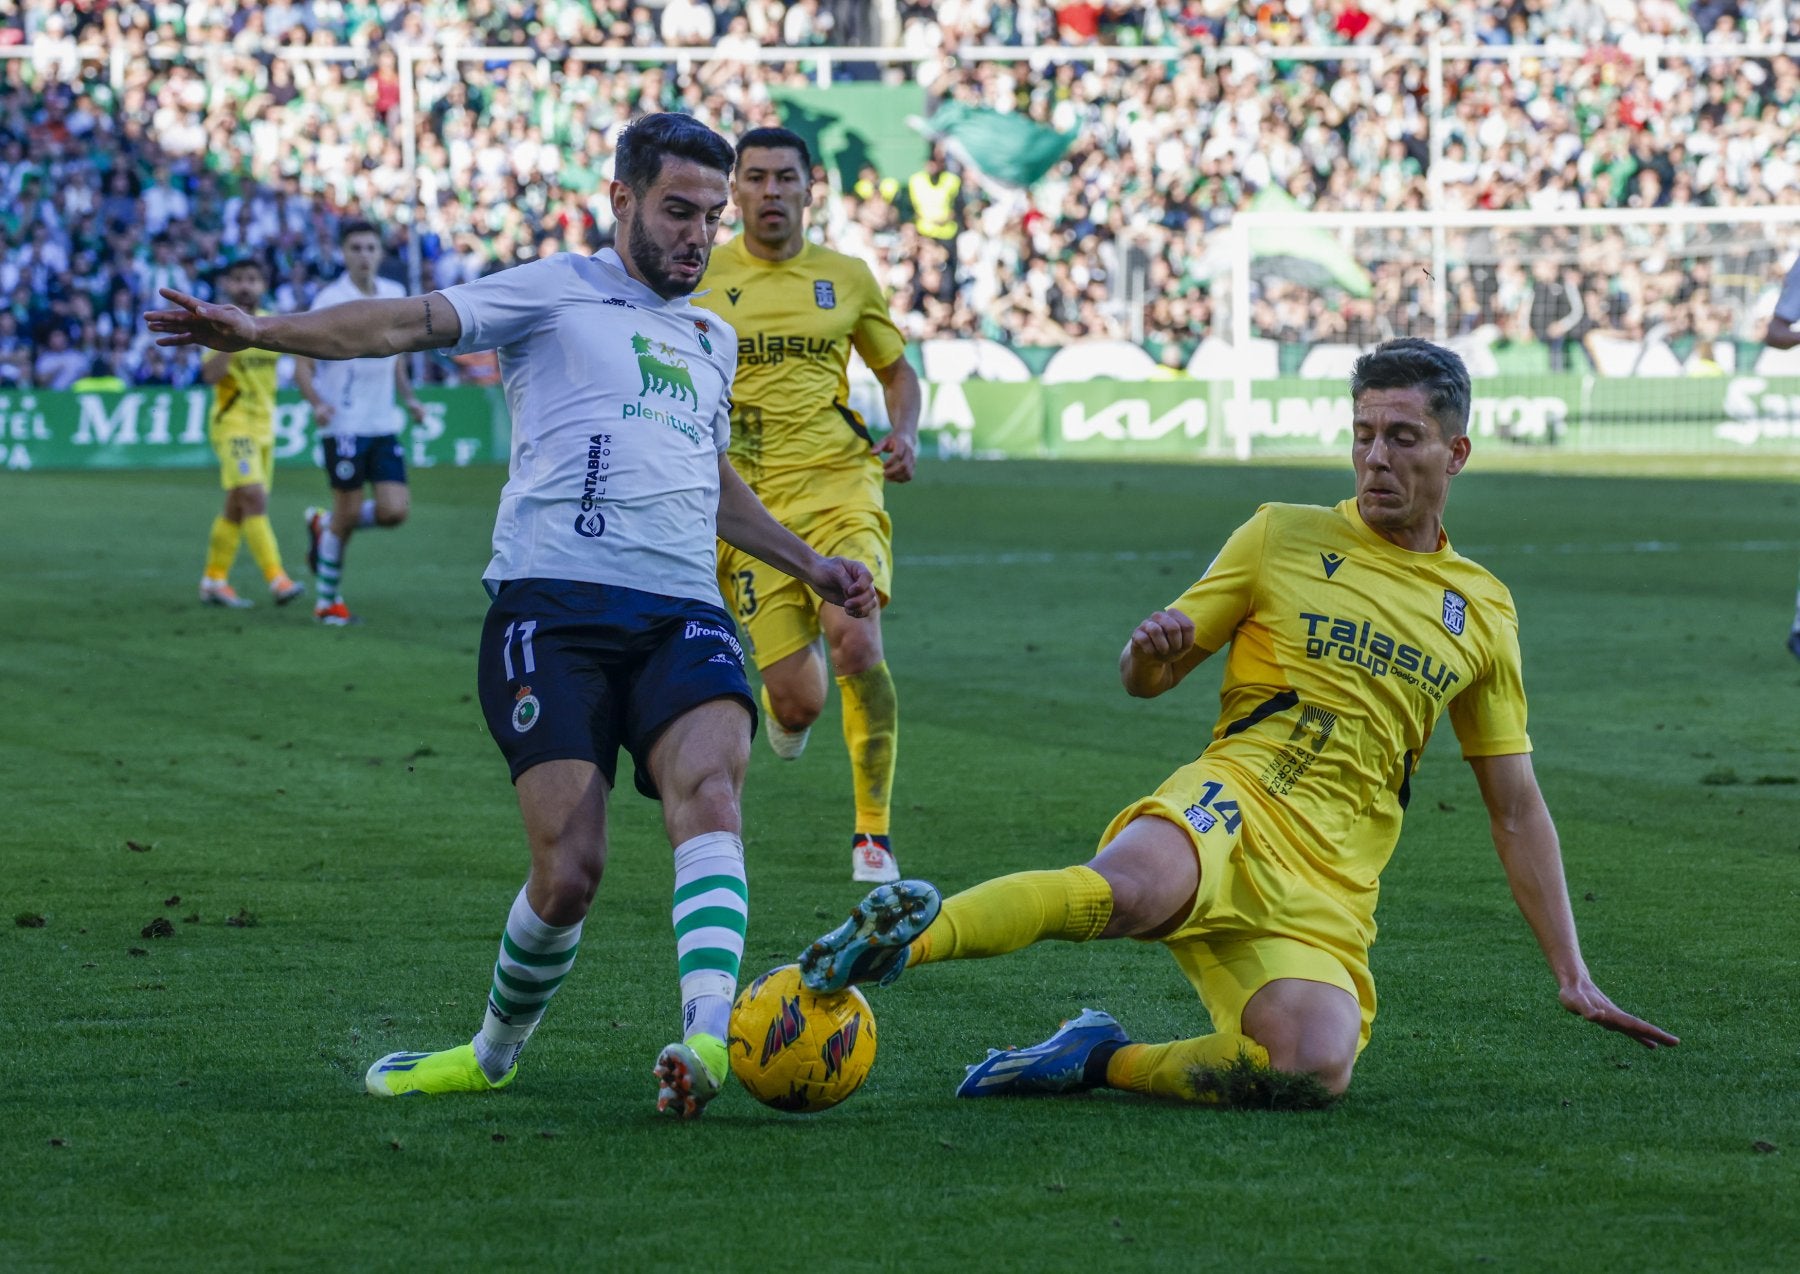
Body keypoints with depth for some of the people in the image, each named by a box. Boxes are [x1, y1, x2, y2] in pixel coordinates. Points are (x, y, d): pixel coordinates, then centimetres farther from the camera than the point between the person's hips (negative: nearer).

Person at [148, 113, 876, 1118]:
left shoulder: (713, 340, 28)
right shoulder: (558, 292, 8)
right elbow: (410, 322, -5)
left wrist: (810, 565, 43)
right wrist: (258, 330, -19)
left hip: (684, 613, 4)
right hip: (554, 607, -4)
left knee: (709, 789, -27)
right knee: (570, 871, -13)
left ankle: (708, 1038, -44)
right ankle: (496, 1053, 14)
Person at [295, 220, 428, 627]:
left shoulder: (395, 295, 8)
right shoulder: (330, 300, -9)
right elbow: (303, 365, -8)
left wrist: (409, 398, 11)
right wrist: (318, 403, -25)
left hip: (385, 425, 5)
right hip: (344, 425, -5)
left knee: (394, 512, -5)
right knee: (348, 513, -3)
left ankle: (323, 523, 23)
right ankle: (327, 601, 14)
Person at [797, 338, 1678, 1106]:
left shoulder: (1482, 611, 18)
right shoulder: (1283, 537, 11)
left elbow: (1516, 808, 22)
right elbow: (1148, 681, 12)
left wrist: (1571, 974, 16)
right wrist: (1148, 652, -14)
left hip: (1331, 886, 3)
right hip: (1235, 798, -2)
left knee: (1316, 1072, -30)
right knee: (1133, 886, -41)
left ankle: (1104, 1060, -11)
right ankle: (913, 939, -47)